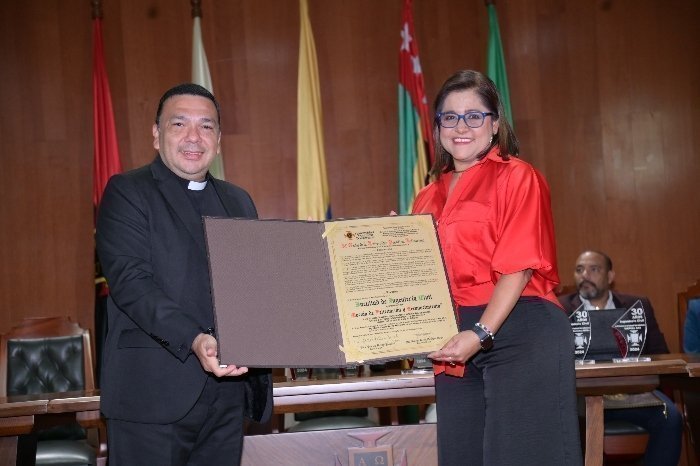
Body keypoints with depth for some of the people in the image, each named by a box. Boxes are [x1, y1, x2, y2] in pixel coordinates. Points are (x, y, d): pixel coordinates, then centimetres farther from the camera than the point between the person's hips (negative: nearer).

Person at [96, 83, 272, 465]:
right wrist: (192, 340, -28)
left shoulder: (239, 201, 17)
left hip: (229, 387, 6)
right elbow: (130, 280, -14)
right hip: (154, 392, -5)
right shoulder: (126, 192, -1)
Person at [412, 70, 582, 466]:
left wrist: (481, 334, -19)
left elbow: (519, 266, -11)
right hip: (455, 348, 6)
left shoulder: (517, 177, -3)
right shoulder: (429, 197, 15)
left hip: (520, 334, -6)